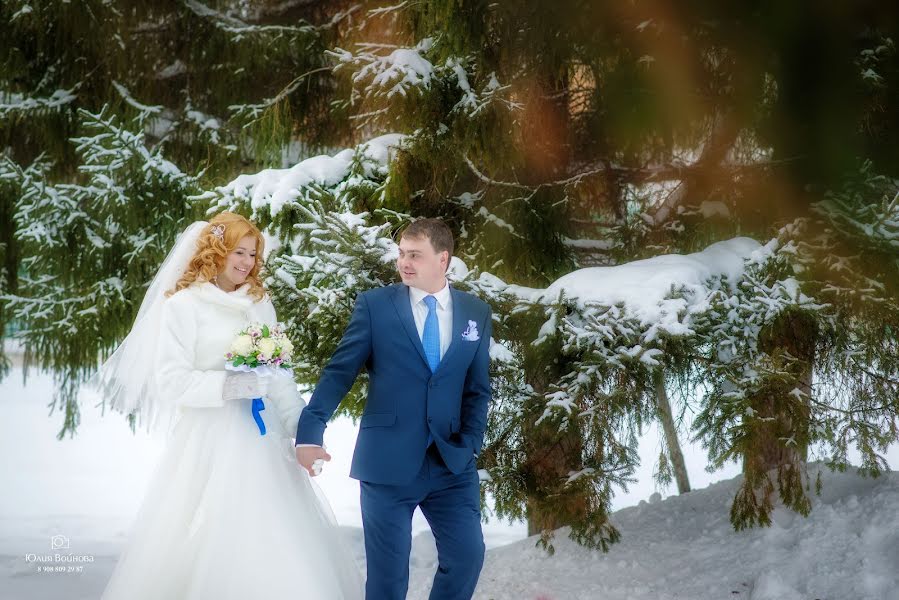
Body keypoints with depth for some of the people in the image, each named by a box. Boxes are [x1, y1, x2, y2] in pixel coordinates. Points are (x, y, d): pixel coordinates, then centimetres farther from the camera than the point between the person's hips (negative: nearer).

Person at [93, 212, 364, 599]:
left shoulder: (259, 303, 12)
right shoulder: (184, 303, -4)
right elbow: (169, 381, -10)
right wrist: (228, 386, -21)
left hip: (260, 437, 5)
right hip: (209, 439, -5)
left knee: (277, 544, 2)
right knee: (207, 547, -5)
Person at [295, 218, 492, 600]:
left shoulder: (477, 314, 7)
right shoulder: (374, 305, -2)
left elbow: (478, 389, 8)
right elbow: (339, 373, -5)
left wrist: (469, 445, -5)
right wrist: (309, 433, -15)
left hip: (452, 465, 3)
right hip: (387, 463, -2)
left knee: (467, 556, 1)